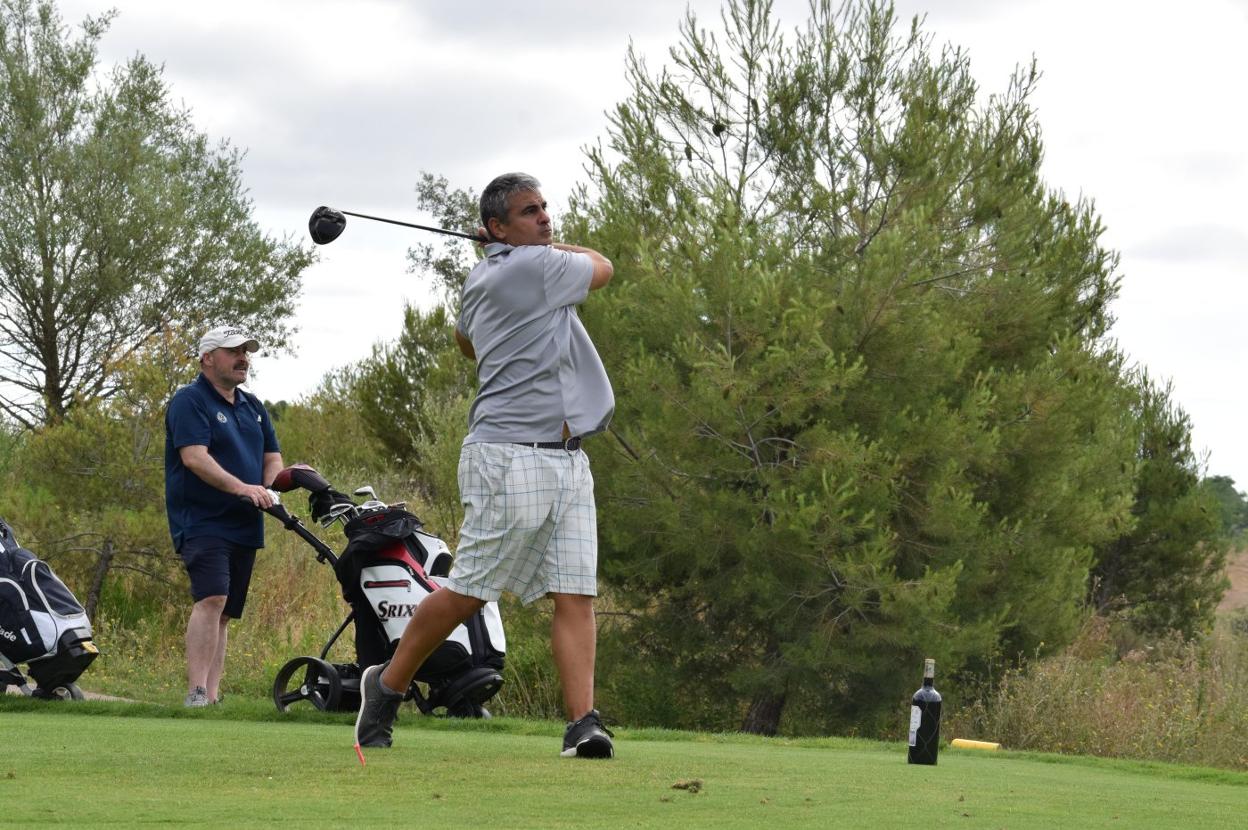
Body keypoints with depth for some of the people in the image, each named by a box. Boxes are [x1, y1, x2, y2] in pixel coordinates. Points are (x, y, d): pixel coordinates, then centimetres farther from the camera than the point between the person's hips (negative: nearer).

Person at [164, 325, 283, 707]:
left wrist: (267, 492, -4)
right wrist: (240, 487, -29)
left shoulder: (253, 407, 19)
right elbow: (194, 457, -19)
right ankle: (196, 693, -29)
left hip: (245, 525, 8)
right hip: (202, 521, -8)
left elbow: (273, 457, 19)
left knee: (224, 613, 8)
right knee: (212, 599, -23)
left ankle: (212, 695, 10)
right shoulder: (189, 401, -6)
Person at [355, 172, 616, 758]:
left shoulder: (481, 280, 16)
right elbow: (602, 267, 9)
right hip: (512, 460, -10)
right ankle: (388, 684, 14)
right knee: (468, 592, -3)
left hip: (567, 461, 10)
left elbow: (464, 336, 38)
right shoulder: (536, 267, -11)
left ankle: (583, 724, -12)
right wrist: (544, 246, 20)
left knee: (576, 595, -3)